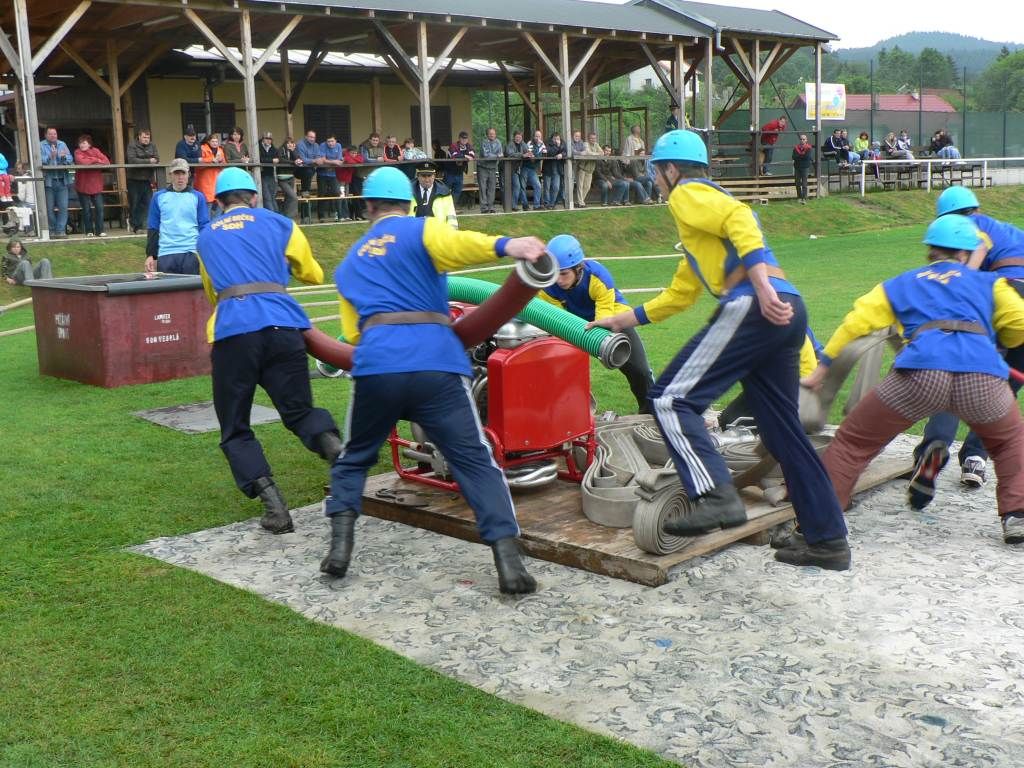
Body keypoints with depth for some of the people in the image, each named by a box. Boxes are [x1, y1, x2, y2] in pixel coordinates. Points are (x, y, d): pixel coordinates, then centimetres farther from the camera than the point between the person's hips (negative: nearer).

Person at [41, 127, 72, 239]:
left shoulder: (62, 145, 13)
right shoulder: (41, 146, 3)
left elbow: (70, 159, 4)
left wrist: (64, 157, -17)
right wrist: (50, 156, -25)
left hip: (62, 180, 2)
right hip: (48, 181, -2)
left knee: (63, 207, -3)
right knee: (49, 208, 2)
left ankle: (61, 230, 1)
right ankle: (52, 230, 12)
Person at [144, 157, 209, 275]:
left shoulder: (198, 197, 7)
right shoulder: (159, 197, 9)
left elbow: (204, 227, 5)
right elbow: (153, 229, 11)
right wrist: (150, 255, 5)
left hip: (191, 253, -1)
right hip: (165, 255, 1)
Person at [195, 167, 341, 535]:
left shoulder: (206, 237, 25)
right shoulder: (279, 223, 19)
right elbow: (314, 274, 31)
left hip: (231, 333, 0)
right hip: (281, 327, 0)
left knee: (235, 430, 10)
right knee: (299, 410, 14)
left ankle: (273, 503, -7)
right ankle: (333, 445, -18)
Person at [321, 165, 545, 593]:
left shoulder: (348, 264, 27)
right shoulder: (421, 230, 12)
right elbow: (456, 244, -13)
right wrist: (504, 246, -31)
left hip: (374, 368, 3)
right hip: (436, 365, -3)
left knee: (353, 459, 25)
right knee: (477, 462, 2)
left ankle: (340, 546, 15)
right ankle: (508, 561, -9)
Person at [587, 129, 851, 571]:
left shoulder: (688, 193, 8)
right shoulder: (708, 203, 35)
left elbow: (737, 217, -15)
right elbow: (680, 293, 39)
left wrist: (761, 284, -25)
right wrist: (626, 319, 43)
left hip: (753, 307, -9)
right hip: (786, 313, 9)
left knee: (671, 399, -6)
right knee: (782, 430, 13)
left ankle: (717, 498, -21)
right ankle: (827, 540, 16)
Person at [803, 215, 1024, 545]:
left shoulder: (900, 284, 30)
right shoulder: (988, 282, 29)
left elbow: (855, 323, 22)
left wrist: (820, 370, 27)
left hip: (920, 373, -1)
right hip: (983, 376, 1)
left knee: (854, 441, 13)